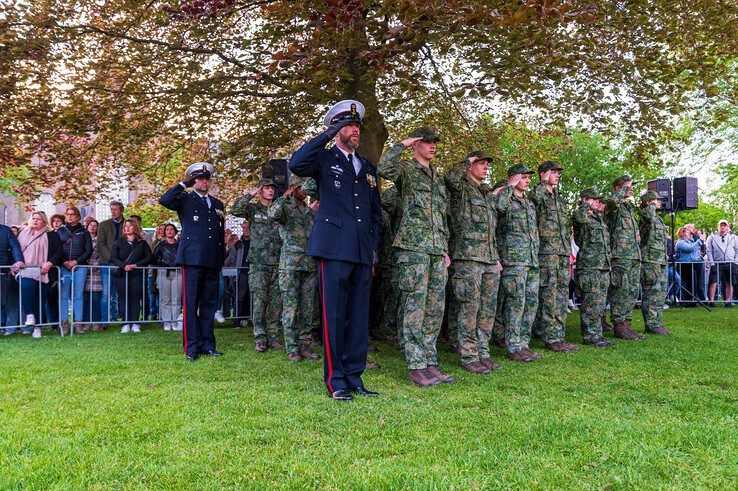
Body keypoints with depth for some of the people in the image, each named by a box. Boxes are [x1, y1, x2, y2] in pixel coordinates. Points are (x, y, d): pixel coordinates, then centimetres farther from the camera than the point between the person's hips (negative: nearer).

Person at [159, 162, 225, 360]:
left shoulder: (217, 204, 20)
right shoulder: (185, 200, 6)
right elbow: (164, 201, -15)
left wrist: (221, 258, 16)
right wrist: (184, 184, -8)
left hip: (213, 261, 5)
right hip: (192, 259, -5)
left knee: (209, 303, 8)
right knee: (190, 304, -5)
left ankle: (207, 345, 14)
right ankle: (191, 347, -1)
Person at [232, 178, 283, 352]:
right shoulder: (252, 209, 6)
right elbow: (235, 210, -12)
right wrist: (250, 195, -8)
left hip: (277, 263, 4)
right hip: (258, 262, -3)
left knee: (276, 301, 3)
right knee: (259, 300, -6)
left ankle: (273, 337, 9)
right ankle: (260, 339, -1)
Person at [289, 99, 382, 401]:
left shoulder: (368, 168, 22)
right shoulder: (324, 158, 6)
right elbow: (296, 164, -18)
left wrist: (374, 246, 14)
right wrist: (327, 135, -13)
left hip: (363, 252, 6)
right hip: (334, 249, -5)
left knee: (359, 317, 7)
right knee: (334, 316, -4)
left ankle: (354, 378, 15)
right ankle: (335, 381, 4)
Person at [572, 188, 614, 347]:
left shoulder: (600, 219, 20)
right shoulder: (582, 218, -6)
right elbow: (577, 215, -33)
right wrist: (586, 204, -15)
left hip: (604, 267, 9)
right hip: (589, 267, -9)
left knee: (601, 304, 11)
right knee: (591, 303, -8)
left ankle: (597, 334, 18)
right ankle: (589, 336, -4)